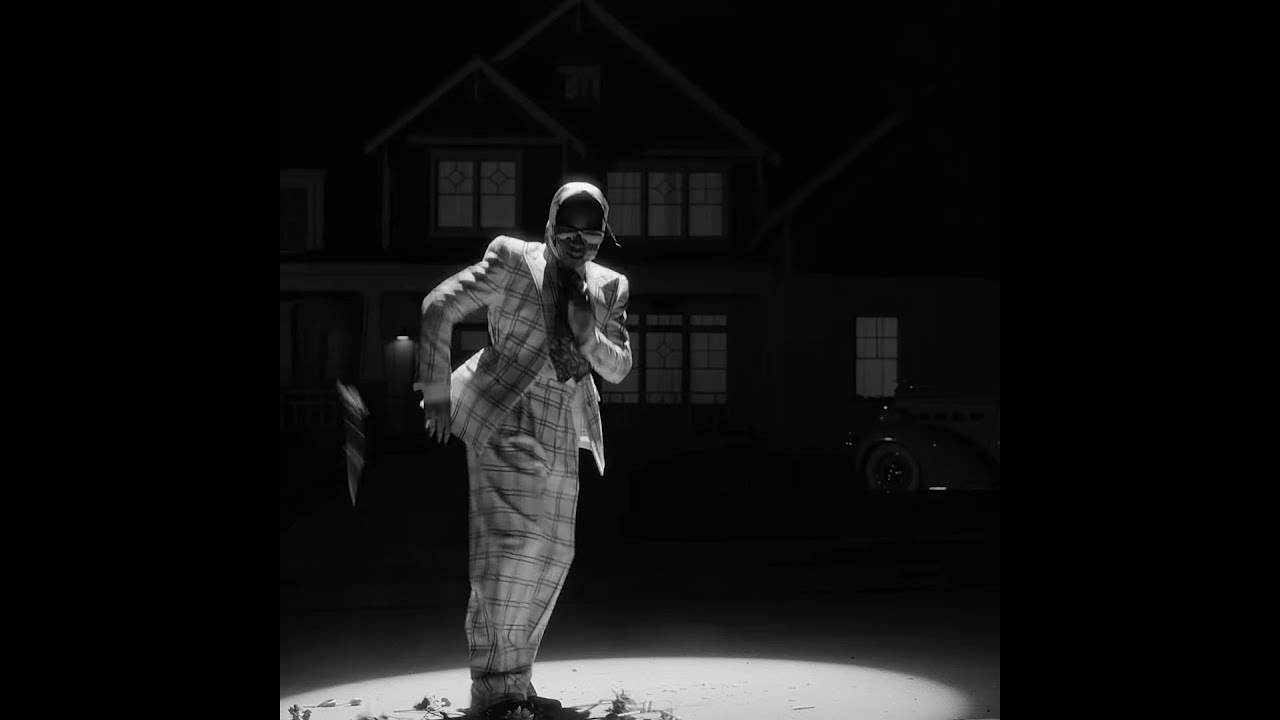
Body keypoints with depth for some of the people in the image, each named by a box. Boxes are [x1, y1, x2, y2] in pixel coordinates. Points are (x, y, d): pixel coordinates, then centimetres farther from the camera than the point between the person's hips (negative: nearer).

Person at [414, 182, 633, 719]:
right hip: (504, 421, -6)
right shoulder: (511, 261, -7)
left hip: (562, 434, 6)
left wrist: (588, 336, -13)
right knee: (508, 545, -16)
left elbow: (618, 368, 8)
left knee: (551, 555, 8)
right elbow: (438, 308, -7)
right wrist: (436, 392, -9)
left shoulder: (609, 287, 7)